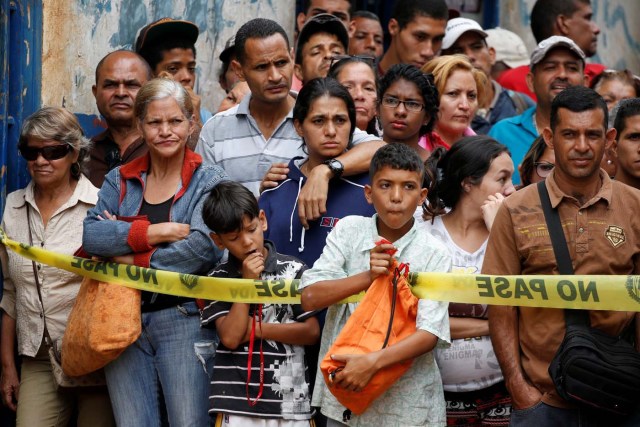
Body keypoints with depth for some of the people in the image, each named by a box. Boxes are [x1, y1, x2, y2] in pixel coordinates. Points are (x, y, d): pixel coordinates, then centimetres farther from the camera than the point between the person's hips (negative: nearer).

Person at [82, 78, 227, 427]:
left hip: (184, 320, -3)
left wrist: (132, 259, -9)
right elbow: (90, 234, -5)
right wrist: (155, 232, -15)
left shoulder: (209, 182, 3)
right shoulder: (120, 181, 13)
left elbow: (203, 248, -14)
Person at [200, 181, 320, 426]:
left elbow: (312, 332, -1)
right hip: (237, 404, 0)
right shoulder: (218, 279, 4)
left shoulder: (293, 270, 3)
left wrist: (257, 328, -7)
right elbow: (231, 337, -8)